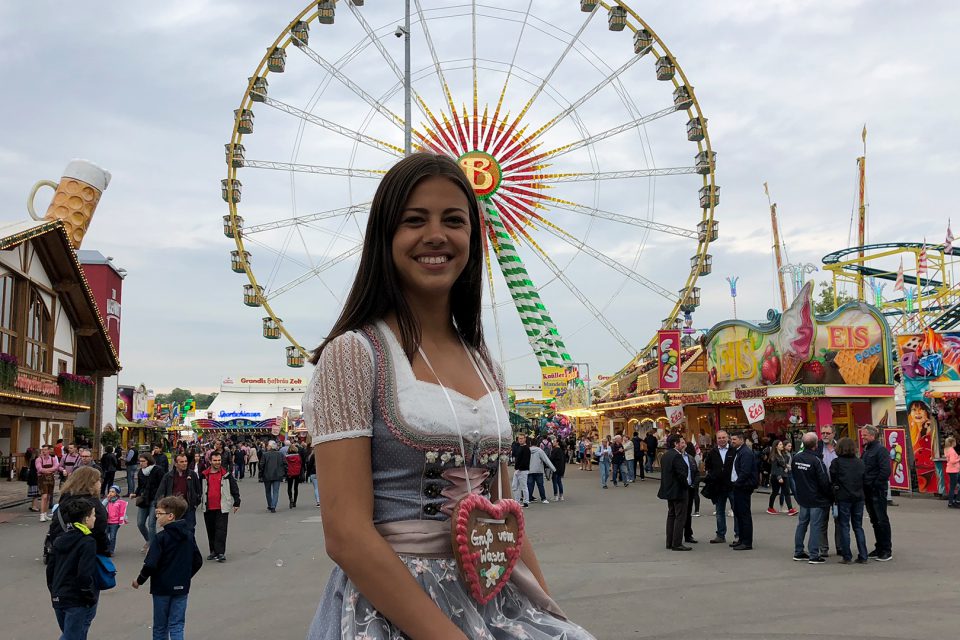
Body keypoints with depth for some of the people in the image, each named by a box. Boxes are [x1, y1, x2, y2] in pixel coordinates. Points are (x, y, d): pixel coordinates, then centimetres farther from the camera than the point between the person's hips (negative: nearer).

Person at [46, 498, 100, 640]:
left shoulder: (59, 540, 7)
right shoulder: (88, 542, -17)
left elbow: (50, 569, 12)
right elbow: (85, 575, -23)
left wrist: (54, 592, 21)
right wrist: (91, 598, -12)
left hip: (58, 600, 8)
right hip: (78, 602, -8)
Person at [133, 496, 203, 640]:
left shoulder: (161, 537, -16)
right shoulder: (189, 535, 2)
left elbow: (151, 565, -18)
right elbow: (198, 561, 7)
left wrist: (139, 580, -2)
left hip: (162, 588, -4)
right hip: (182, 587, 4)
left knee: (160, 627, 12)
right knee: (177, 625, 7)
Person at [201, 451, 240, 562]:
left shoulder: (226, 474, 1)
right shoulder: (204, 475, 7)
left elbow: (234, 489, 3)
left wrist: (236, 503, 0)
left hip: (222, 508, -3)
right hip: (208, 508, 3)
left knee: (221, 530, -9)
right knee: (211, 531, 12)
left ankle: (220, 552, -9)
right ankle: (213, 551, 23)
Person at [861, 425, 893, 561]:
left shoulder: (880, 449, -12)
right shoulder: (865, 449, 14)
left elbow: (886, 471, -19)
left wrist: (876, 484, -15)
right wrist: (864, 485, 10)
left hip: (878, 490, -8)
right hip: (868, 491, 8)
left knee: (882, 520, -3)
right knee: (874, 521, 13)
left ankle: (887, 550, 3)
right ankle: (879, 548, 21)